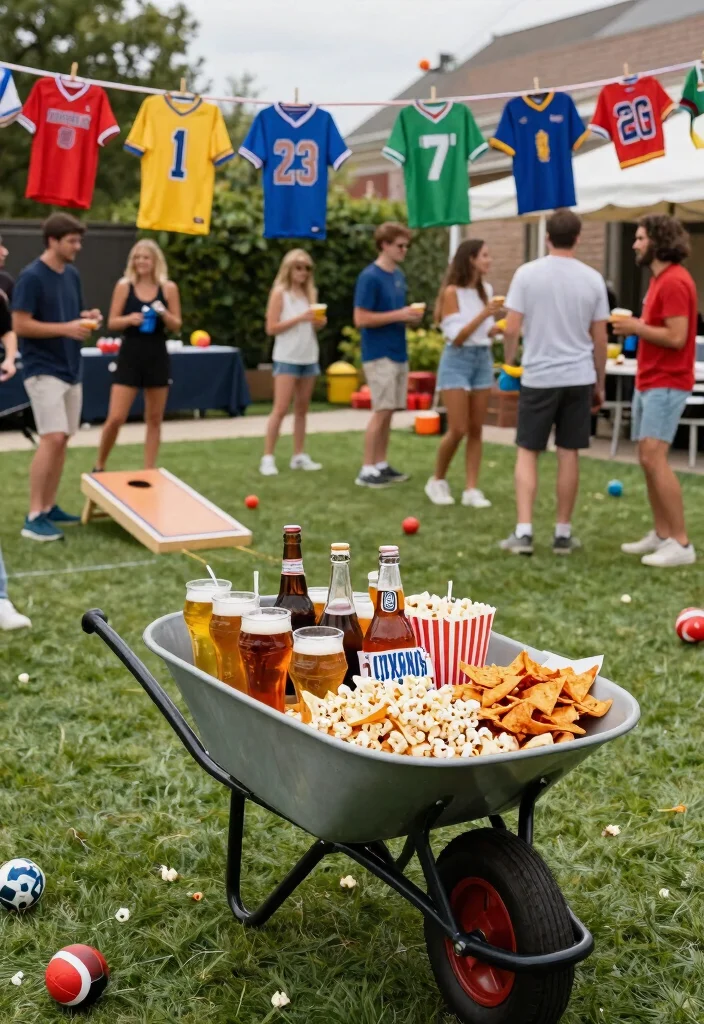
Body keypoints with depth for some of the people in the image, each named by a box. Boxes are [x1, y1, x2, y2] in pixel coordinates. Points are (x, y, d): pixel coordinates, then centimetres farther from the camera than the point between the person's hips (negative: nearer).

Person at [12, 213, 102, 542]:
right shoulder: (31, 276, -13)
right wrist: (65, 328, -21)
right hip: (43, 370, -8)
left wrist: (86, 318, 0)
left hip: (71, 369, 8)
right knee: (52, 439, -16)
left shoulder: (72, 275, 11)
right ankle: (33, 518, -11)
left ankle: (49, 508, 19)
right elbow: (20, 325, -16)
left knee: (62, 441, 10)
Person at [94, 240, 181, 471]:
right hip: (130, 356, -1)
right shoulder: (124, 286, -1)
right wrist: (129, 319, -20)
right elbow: (112, 323, 0)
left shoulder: (169, 288, 1)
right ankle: (99, 467, 13)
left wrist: (164, 314, -17)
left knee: (154, 419, 8)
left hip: (157, 356, 2)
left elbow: (177, 325, 3)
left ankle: (149, 471, 17)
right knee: (115, 418, -6)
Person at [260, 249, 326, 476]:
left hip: (309, 357, 6)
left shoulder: (310, 293, 12)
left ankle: (299, 456, 13)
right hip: (287, 358, -6)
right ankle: (267, 458, -6)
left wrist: (319, 322, -5)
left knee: (302, 409, 8)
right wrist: (299, 319, -18)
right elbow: (271, 328, -11)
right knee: (281, 409, -9)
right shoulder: (280, 293, -5)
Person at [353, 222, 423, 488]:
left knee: (388, 412, 10)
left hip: (399, 353, 8)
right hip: (379, 355, -8)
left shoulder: (399, 275, 13)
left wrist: (412, 317, 1)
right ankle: (367, 470, 0)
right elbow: (361, 319, -17)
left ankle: (381, 465, 17)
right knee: (381, 411, -7)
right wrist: (399, 315, -18)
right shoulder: (370, 277, -12)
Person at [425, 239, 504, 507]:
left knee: (476, 429, 4)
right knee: (458, 429, -8)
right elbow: (456, 337, -16)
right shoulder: (452, 292, -11)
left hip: (483, 359, 6)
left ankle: (471, 489, 7)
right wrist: (484, 313, -23)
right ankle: (437, 481, 13)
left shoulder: (486, 289, 8)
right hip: (457, 360, -6)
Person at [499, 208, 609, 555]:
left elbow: (511, 329, -6)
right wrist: (599, 383, 15)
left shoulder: (527, 273, -5)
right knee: (569, 454, 8)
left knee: (527, 452, 6)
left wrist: (509, 363, 12)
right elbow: (600, 339, 4)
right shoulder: (592, 279, 1)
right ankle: (563, 533, 14)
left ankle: (524, 531, -2)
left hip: (538, 377, -2)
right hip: (579, 378, 2)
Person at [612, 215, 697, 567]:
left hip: (666, 384, -10)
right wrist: (635, 326, 4)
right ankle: (661, 535, 17)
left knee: (654, 457, -15)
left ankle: (681, 544, -12)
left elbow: (676, 337, -21)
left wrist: (637, 327, -11)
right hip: (648, 382, 10)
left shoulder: (675, 282, -15)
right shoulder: (659, 279, 16)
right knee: (647, 459, 10)